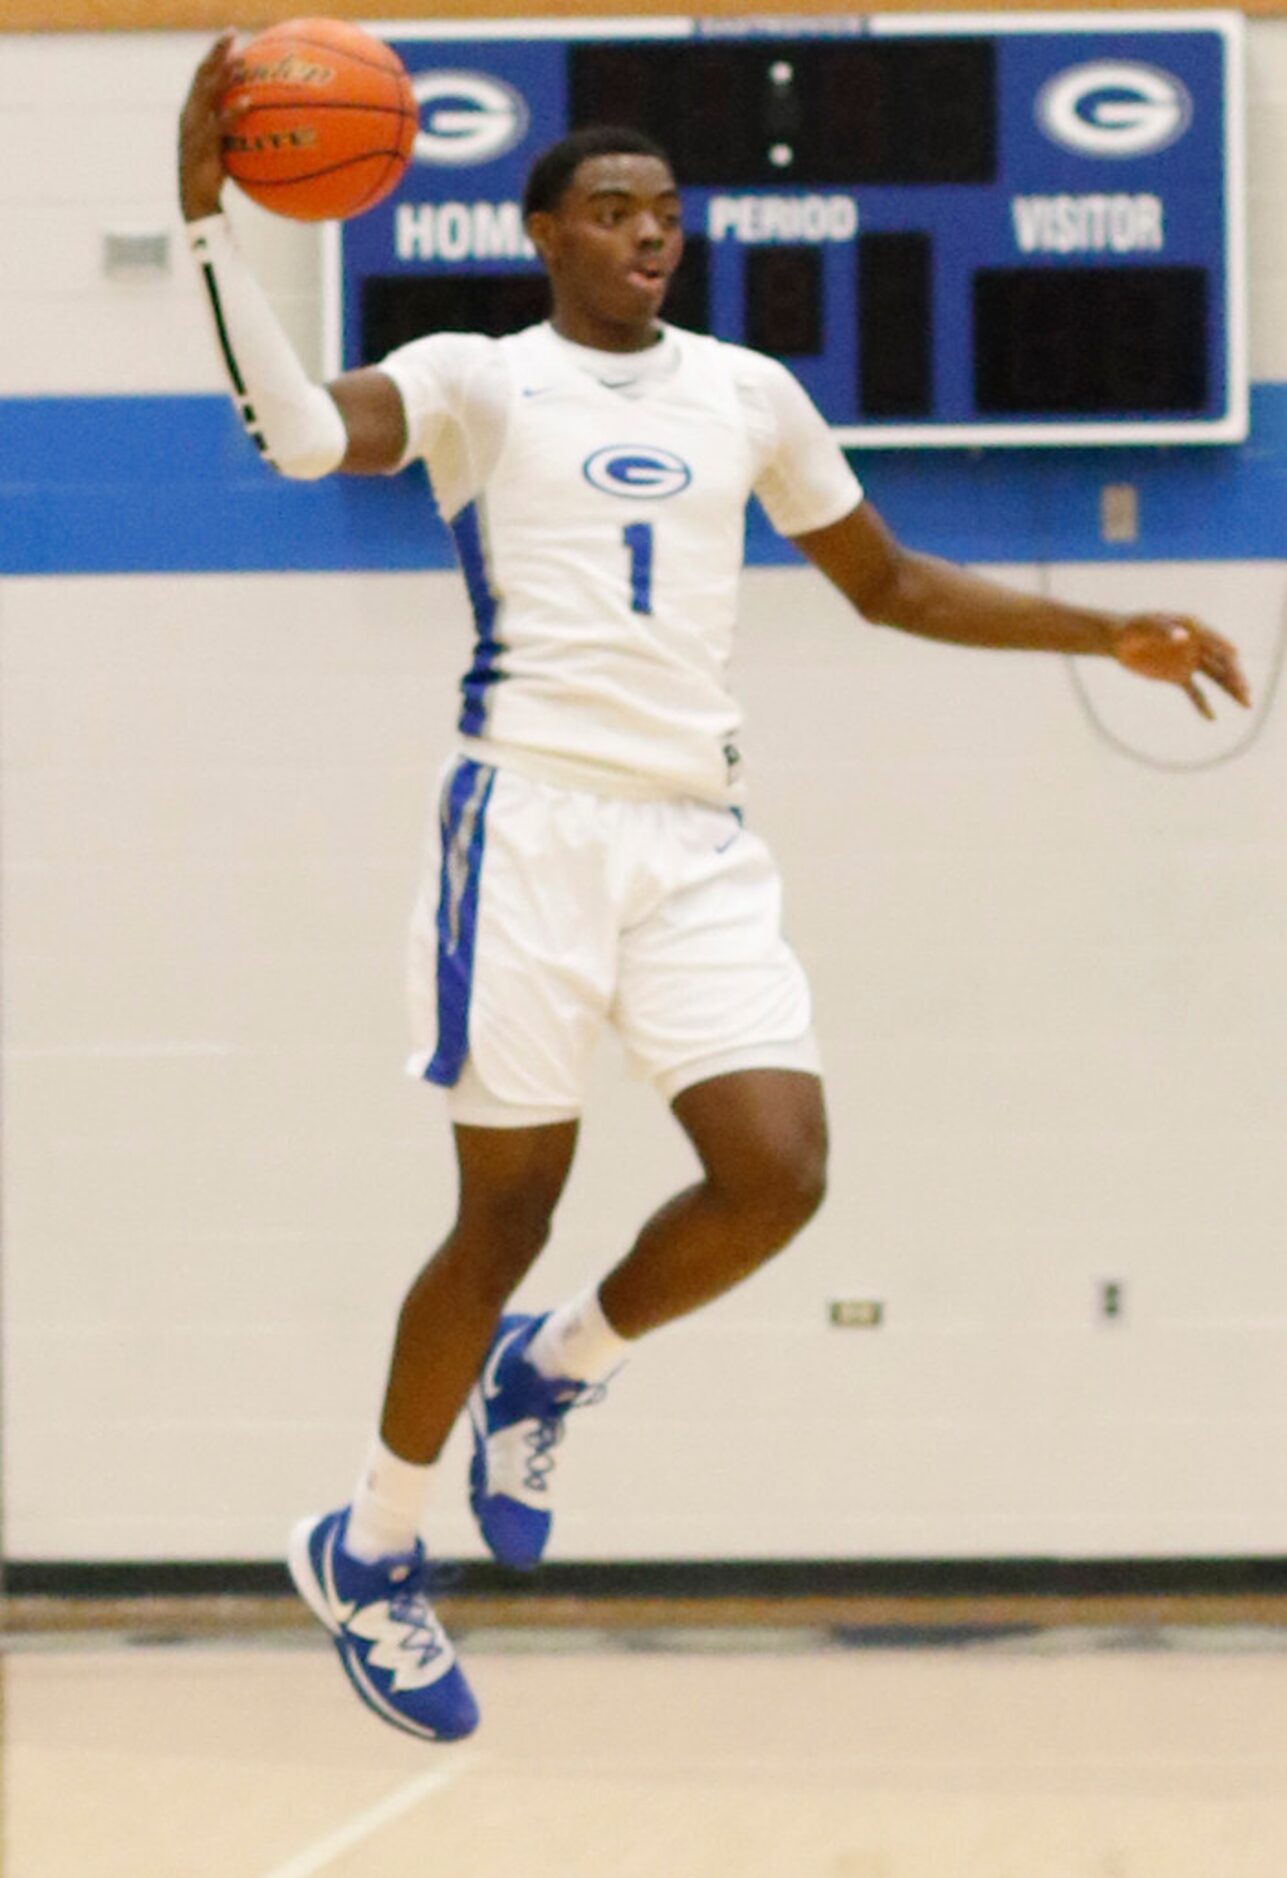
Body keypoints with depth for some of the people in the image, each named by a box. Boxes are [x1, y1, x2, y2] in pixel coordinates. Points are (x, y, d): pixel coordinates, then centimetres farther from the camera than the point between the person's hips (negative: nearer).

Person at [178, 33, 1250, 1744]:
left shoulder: (748, 394, 17)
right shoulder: (476, 379, 3)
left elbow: (891, 585, 27)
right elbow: (301, 430, -17)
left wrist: (1106, 635, 21)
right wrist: (210, 216, -26)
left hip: (699, 839, 4)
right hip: (533, 818, -4)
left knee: (778, 1171, -13)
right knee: (509, 1214, -2)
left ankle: (555, 1370, 15)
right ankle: (369, 1551, 17)